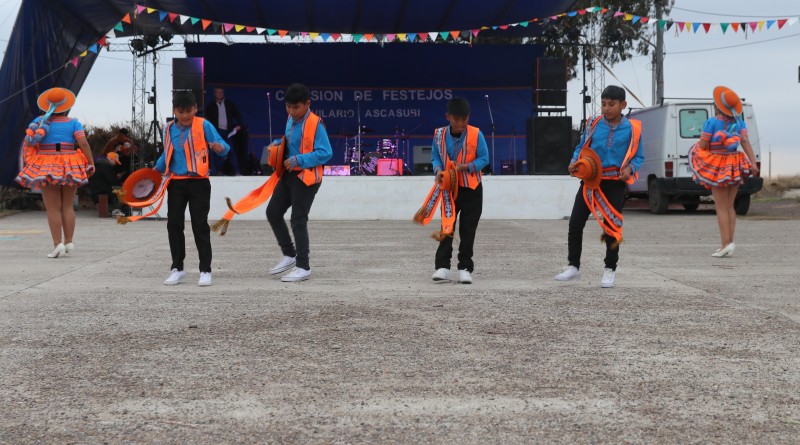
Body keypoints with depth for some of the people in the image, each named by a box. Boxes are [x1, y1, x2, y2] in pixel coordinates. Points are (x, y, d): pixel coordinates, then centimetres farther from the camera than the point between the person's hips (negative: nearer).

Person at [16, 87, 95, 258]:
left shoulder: (40, 121, -1)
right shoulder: (73, 123, -1)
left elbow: (27, 142, -6)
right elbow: (84, 143, -12)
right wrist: (91, 163, -7)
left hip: (47, 168, -1)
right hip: (69, 169, 1)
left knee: (53, 208, -1)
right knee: (67, 207, 11)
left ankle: (58, 244, -11)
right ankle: (69, 242, 6)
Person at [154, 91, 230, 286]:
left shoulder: (204, 126, -6)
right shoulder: (169, 129, 7)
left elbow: (223, 147, -10)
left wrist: (220, 148, -31)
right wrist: (157, 169, 12)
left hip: (198, 182, -4)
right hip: (176, 183, 4)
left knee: (200, 226, -2)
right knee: (174, 224, 5)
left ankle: (205, 270, 5)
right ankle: (177, 268, 17)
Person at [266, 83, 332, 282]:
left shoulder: (315, 124, -17)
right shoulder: (291, 120, 9)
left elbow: (325, 153, -21)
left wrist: (298, 160, -24)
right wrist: (278, 144, 6)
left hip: (306, 177, -9)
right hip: (289, 174, 9)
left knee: (298, 221, -6)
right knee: (273, 212, 11)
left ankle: (303, 267, 4)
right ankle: (290, 254, 24)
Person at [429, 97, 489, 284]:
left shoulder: (476, 134, -13)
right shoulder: (439, 135, -7)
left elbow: (484, 159, -8)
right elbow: (435, 158, 4)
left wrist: (465, 167, -23)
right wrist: (438, 169, -17)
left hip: (471, 190, -1)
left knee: (468, 230, 3)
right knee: (446, 227, -1)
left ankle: (465, 268, 9)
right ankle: (442, 267, -2)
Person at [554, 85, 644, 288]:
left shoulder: (632, 128, -3)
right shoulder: (593, 124, 1)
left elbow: (638, 156, 4)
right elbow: (581, 147, 11)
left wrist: (630, 169, -16)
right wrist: (574, 162, -8)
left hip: (615, 184, -2)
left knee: (611, 227, 2)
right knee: (575, 223, 0)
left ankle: (610, 270, 17)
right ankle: (573, 266, 14)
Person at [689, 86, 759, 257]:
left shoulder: (711, 123, -9)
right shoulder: (739, 122, 4)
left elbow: (702, 147, -11)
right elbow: (745, 142, -8)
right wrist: (753, 163, -15)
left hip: (716, 167, -5)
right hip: (734, 167, 5)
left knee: (721, 207, -3)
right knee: (729, 207, 12)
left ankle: (726, 243, -12)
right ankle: (729, 244, 10)